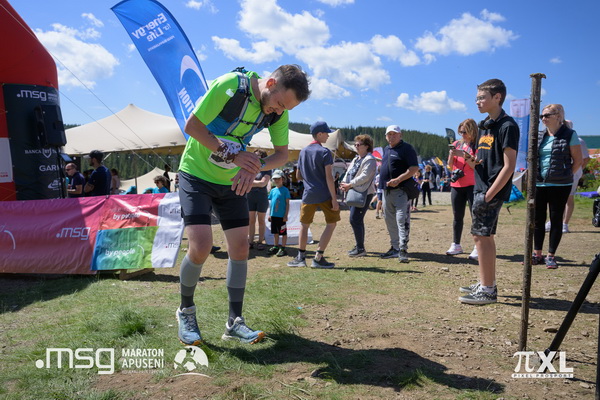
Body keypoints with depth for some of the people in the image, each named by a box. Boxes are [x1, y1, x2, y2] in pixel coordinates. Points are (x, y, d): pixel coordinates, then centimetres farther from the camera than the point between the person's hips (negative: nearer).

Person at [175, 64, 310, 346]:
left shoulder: (279, 110, -8)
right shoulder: (229, 85, -24)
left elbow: (282, 154, -3)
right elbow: (192, 126, -20)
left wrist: (256, 167, -24)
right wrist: (232, 154, -27)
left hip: (231, 182, 5)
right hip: (196, 174, -5)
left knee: (240, 248, 0)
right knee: (201, 247, -16)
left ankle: (234, 323, 13)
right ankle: (186, 311, 11)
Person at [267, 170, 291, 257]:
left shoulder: (285, 190, -5)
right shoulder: (273, 190, 12)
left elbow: (287, 203, -7)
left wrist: (286, 215, -12)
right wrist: (270, 214, 13)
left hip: (281, 216, -6)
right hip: (273, 215, 6)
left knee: (283, 232, 2)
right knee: (275, 232, 14)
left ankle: (283, 248, 7)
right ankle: (275, 247, 25)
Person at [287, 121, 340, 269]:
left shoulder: (303, 151, 10)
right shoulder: (324, 152, -8)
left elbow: (298, 176, 13)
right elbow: (328, 177, -13)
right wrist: (334, 198, -12)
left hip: (308, 195, 5)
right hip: (324, 195, -5)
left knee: (304, 224, 15)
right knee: (331, 223, 5)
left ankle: (301, 257, 11)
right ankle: (318, 258, 1)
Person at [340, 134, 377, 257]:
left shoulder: (370, 160, -9)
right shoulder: (356, 159, 21)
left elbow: (365, 176, -19)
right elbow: (348, 173, 17)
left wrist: (350, 185, -18)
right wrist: (344, 183, -3)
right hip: (354, 192, 9)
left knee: (355, 219, -13)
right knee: (357, 220, 12)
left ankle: (361, 248, -6)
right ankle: (359, 246, 21)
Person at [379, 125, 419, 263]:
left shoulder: (406, 148, -6)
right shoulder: (386, 149, 19)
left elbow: (414, 168, -14)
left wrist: (398, 180, -23)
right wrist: (382, 181, 14)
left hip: (401, 190, -8)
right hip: (387, 190, 9)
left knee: (402, 219, -13)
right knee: (390, 220, 12)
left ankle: (403, 249, -13)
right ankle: (395, 248, 21)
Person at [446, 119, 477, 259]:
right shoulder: (456, 144, 13)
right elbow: (450, 167, 12)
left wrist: (465, 155, -18)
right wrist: (451, 155, -6)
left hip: (472, 185, -5)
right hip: (456, 185, 5)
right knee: (457, 216, 9)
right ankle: (456, 245, 15)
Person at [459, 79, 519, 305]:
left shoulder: (507, 126, -11)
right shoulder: (484, 125, 16)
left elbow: (509, 166, -17)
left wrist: (489, 195, -20)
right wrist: (471, 161, -3)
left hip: (493, 190, -9)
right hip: (480, 187, 9)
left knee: (481, 236, -8)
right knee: (485, 236, 14)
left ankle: (487, 291, 1)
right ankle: (487, 284, 25)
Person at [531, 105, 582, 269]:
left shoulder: (569, 135, -4)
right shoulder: (539, 136, 9)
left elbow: (578, 160, -2)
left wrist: (566, 176, -3)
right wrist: (533, 176, 5)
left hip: (560, 186, -4)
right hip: (539, 184, 5)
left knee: (556, 220, 4)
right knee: (538, 220, 8)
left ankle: (551, 256, 12)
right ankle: (537, 254, 18)